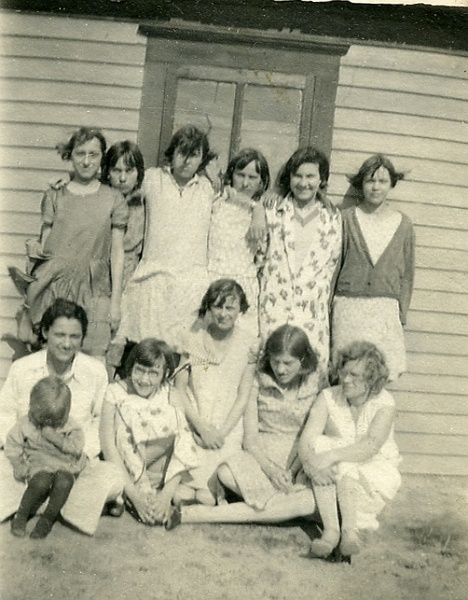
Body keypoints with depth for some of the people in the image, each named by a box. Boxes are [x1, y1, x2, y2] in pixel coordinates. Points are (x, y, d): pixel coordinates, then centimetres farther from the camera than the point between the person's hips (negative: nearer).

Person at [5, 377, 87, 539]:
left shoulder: (69, 426, -4)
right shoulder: (26, 424, -3)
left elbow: (77, 446, -13)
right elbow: (12, 445, 3)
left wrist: (56, 438, -21)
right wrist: (18, 465, -8)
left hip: (65, 466, 1)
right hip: (39, 465, 0)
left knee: (64, 482, -33)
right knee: (41, 482, -33)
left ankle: (47, 520, -12)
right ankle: (21, 516, -9)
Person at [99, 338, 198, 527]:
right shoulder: (116, 394, -5)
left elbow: (182, 448, -8)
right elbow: (109, 446, -10)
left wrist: (167, 493, -21)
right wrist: (133, 494, -18)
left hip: (166, 477, 3)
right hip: (127, 473, -3)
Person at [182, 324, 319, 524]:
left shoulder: (314, 387, 1)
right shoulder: (259, 382, 1)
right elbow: (250, 436, -3)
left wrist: (291, 472, -16)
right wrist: (269, 468, -19)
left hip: (298, 464, 1)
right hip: (258, 457, 0)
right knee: (226, 472, -36)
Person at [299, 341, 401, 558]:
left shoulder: (384, 404, -13)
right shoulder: (328, 397, -6)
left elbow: (370, 447, -29)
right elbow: (306, 439, -17)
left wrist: (332, 456, -41)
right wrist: (311, 462, -38)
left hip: (374, 472, -3)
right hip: (335, 478, 3)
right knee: (319, 444, -28)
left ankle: (350, 529, -23)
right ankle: (330, 529, -33)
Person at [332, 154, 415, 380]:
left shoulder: (403, 224, 8)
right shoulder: (347, 218, 3)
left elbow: (406, 275, 13)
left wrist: (401, 315, 7)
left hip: (385, 311, 1)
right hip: (348, 308, -1)